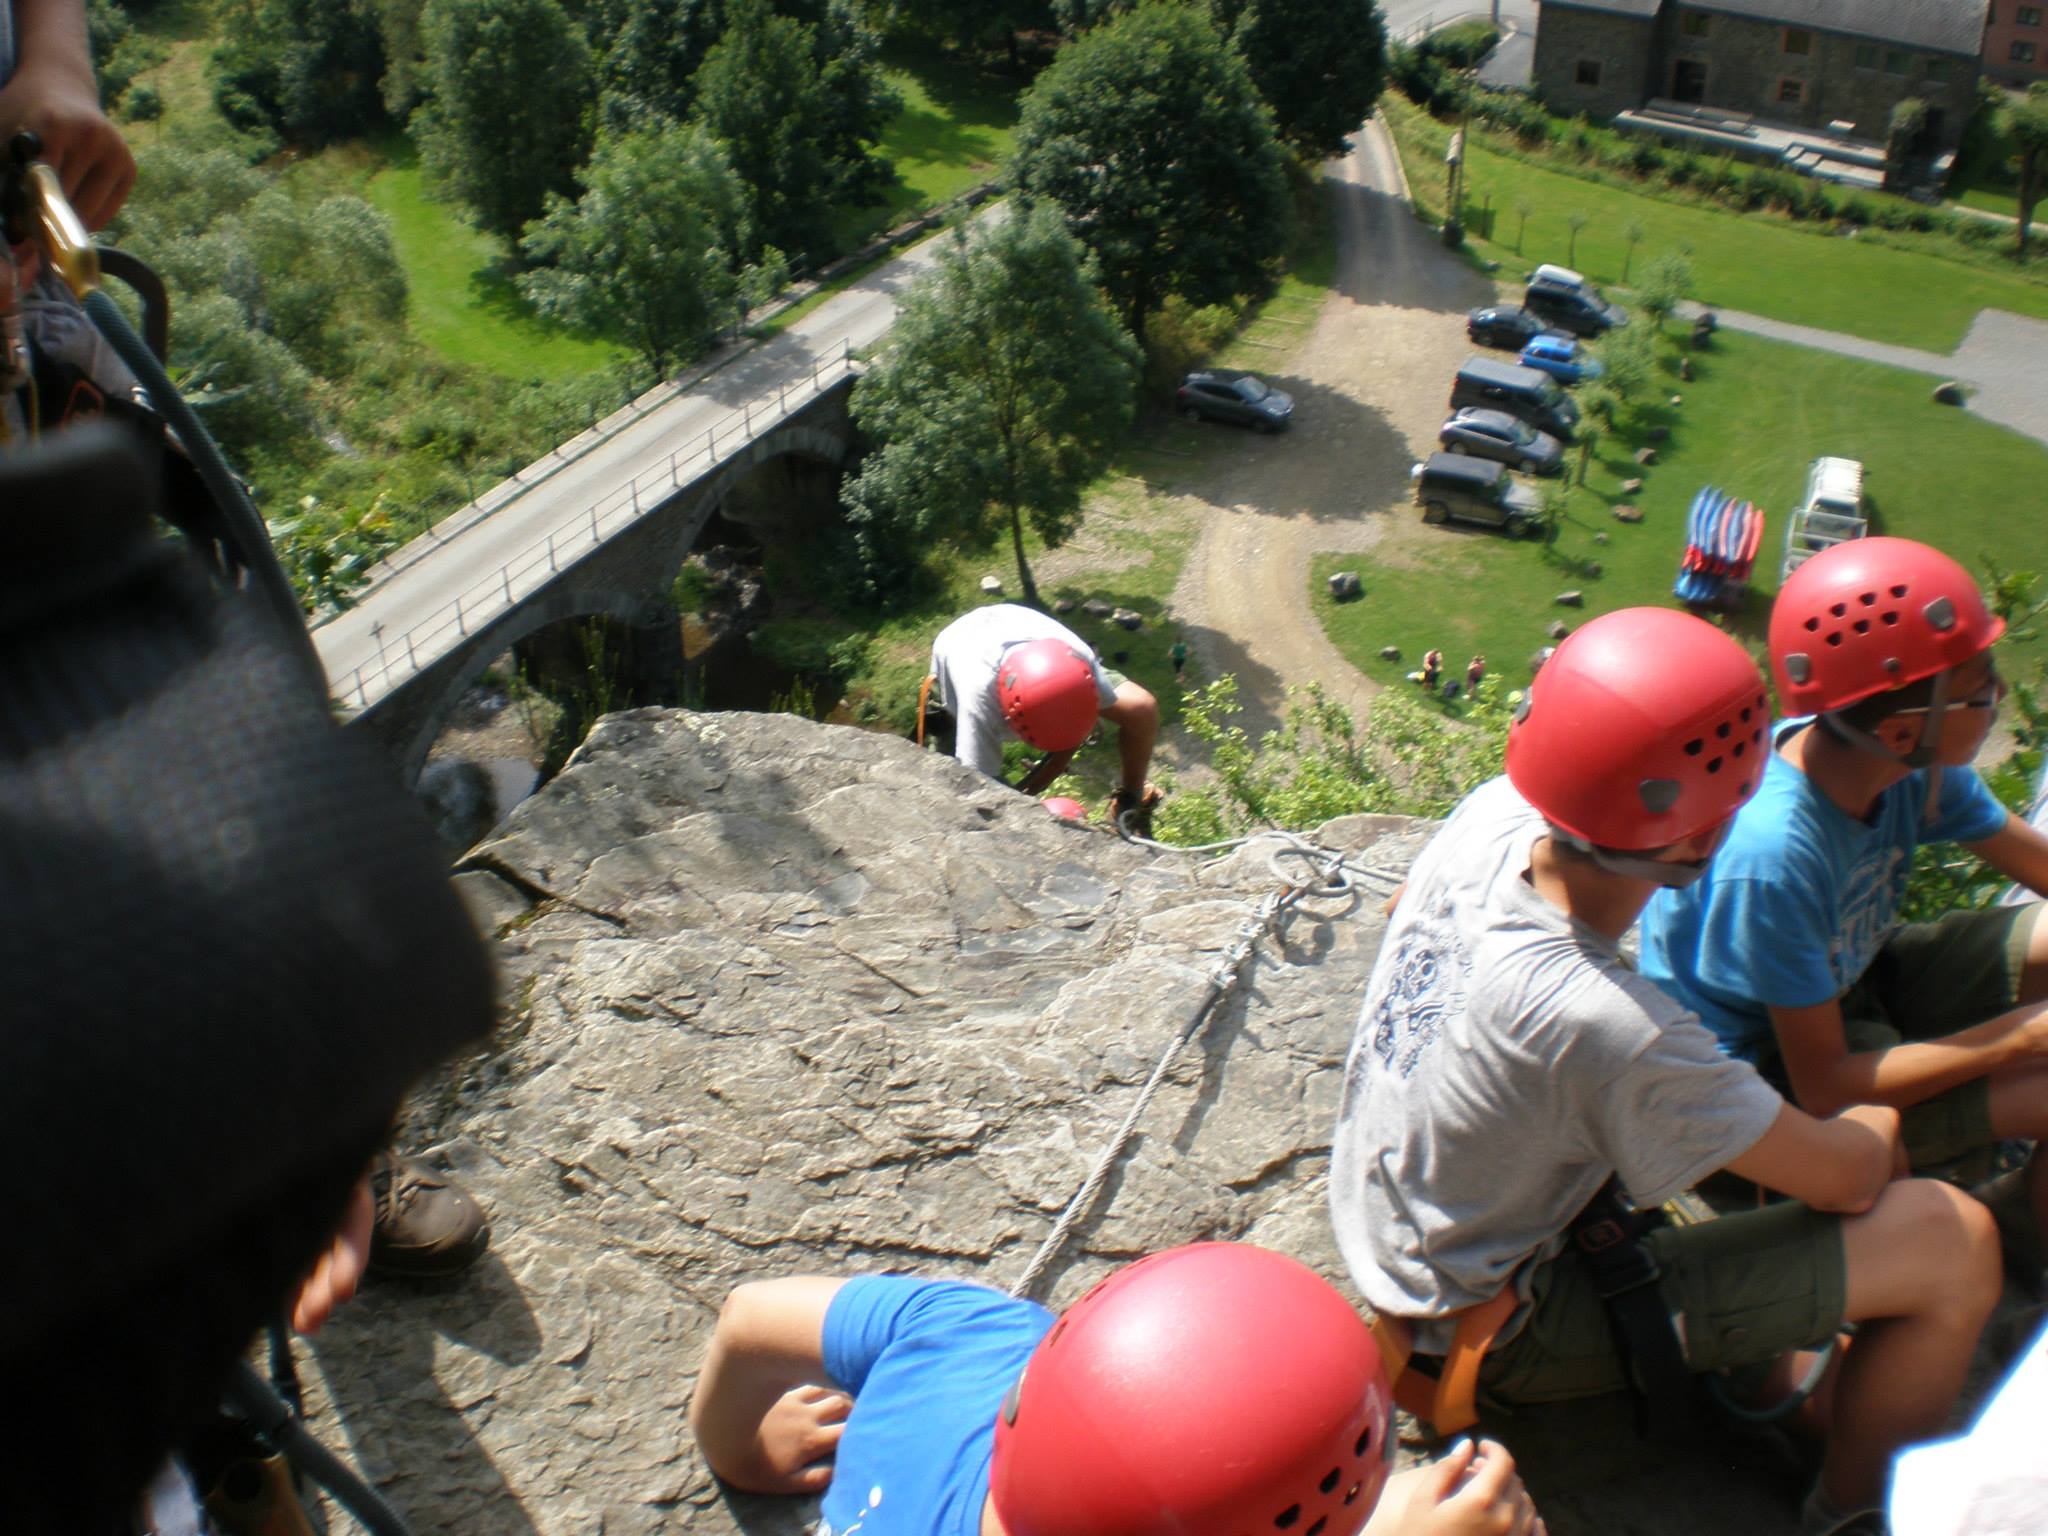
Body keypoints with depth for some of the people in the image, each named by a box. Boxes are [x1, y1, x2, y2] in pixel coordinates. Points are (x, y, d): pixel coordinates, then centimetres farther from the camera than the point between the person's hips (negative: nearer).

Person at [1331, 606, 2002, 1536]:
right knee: (1952, 1243, -10)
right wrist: (1876, 1125, 3)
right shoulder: (1608, 1026, -38)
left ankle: (1754, 1360, 31)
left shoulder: (1492, 815, -18)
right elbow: (1849, 1179, -21)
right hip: (1495, 1334, -8)